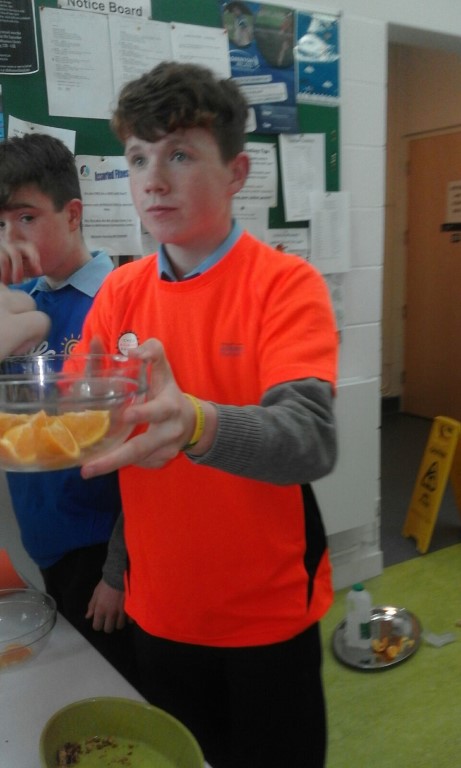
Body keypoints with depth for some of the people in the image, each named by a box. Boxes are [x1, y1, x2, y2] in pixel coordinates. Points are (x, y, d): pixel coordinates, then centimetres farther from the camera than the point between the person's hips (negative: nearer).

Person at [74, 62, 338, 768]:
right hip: (159, 612, 5)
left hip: (269, 612, -4)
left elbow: (313, 440, -29)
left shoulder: (286, 284, -16)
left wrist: (196, 424, -48)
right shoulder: (119, 292, -2)